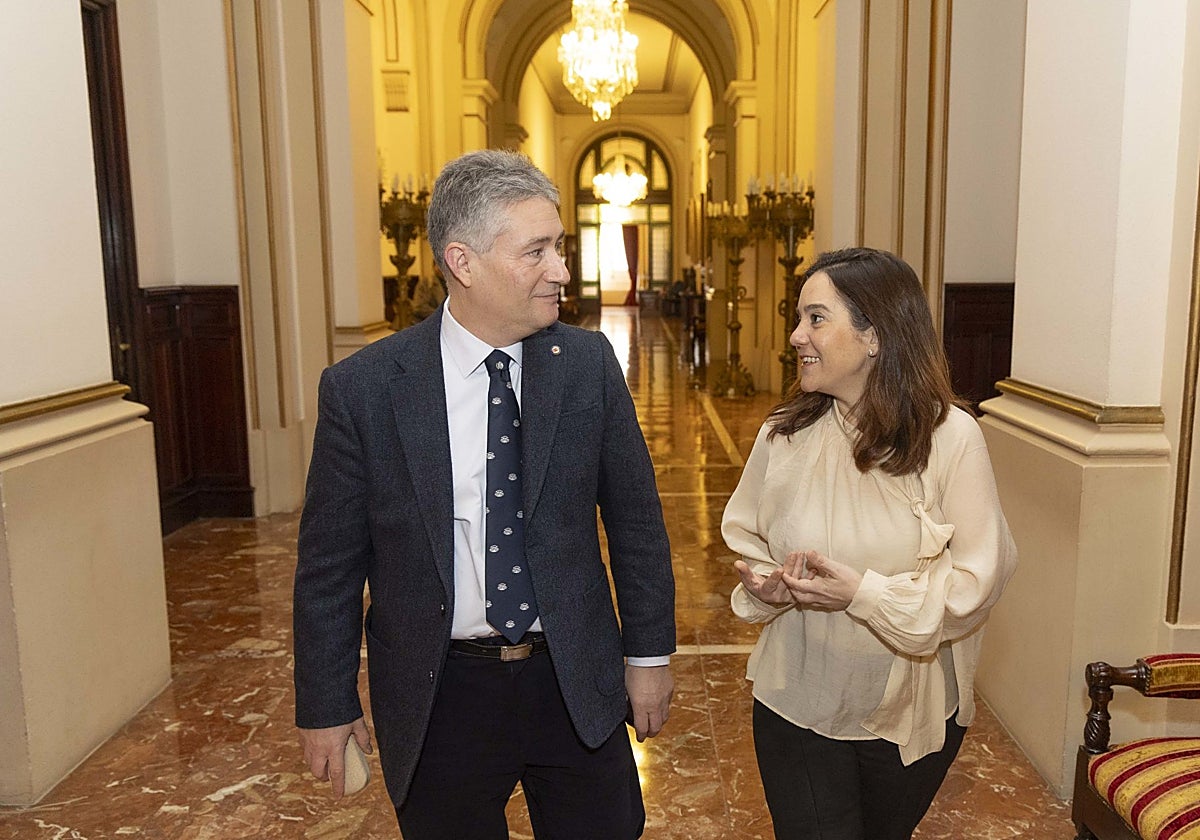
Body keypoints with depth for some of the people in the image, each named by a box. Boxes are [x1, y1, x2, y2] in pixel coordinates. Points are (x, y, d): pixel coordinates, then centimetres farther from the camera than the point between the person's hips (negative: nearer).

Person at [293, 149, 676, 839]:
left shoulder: (589, 362, -6)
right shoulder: (362, 388, -11)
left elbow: (636, 516, 1)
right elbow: (330, 564, -4)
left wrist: (649, 653, 4)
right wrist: (327, 707, 2)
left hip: (577, 685, 2)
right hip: (439, 699, -1)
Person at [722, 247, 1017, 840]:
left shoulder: (951, 437, -16)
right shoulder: (784, 433, -8)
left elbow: (978, 577, -16)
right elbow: (746, 540, 4)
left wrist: (863, 593, -26)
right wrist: (766, 584, -17)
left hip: (915, 711, 0)